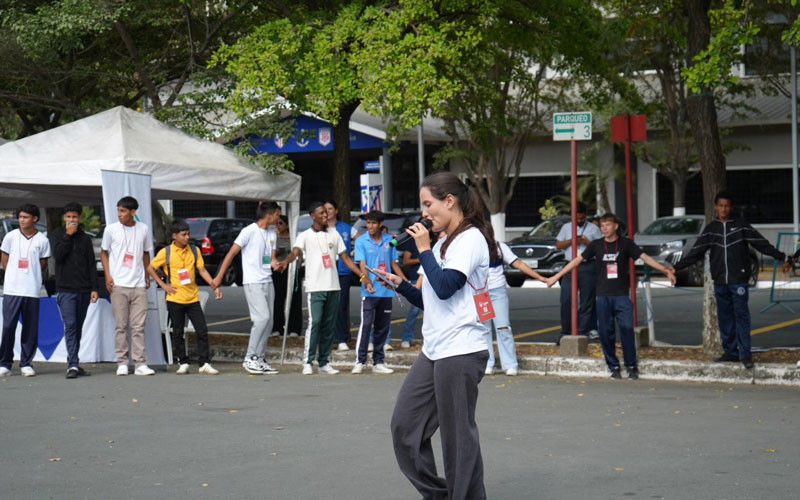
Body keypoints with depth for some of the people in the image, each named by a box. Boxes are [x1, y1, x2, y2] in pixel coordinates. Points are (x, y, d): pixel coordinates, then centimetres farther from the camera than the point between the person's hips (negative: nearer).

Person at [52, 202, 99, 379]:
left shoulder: (85, 238, 12)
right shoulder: (58, 234, 7)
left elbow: (91, 265, 10)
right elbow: (57, 254, -9)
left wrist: (94, 288, 3)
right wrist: (68, 235, -10)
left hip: (83, 290, 3)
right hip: (65, 289, -3)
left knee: (78, 328, 6)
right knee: (70, 326, -13)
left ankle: (73, 364, 13)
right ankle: (72, 365, -18)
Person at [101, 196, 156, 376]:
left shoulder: (143, 229, 8)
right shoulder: (111, 229, 3)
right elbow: (104, 252, 11)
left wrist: (147, 276, 15)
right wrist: (108, 275, -1)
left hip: (139, 285, 1)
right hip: (118, 285, -1)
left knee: (139, 326, -2)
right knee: (121, 326, 1)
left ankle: (140, 364, -2)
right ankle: (122, 363, 8)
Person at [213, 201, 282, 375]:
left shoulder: (272, 234, 15)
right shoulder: (250, 231, -8)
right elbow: (231, 253, -6)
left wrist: (275, 263, -9)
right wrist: (219, 277, -9)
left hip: (267, 282, 8)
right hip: (253, 282, -8)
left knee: (268, 321, 5)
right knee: (262, 318, -17)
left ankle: (260, 359, 12)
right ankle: (250, 358, -11)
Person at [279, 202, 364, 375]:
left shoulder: (334, 234, 15)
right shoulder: (305, 236, 3)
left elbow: (345, 258, 17)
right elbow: (296, 252, -14)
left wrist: (362, 275, 9)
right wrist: (286, 261, -37)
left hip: (333, 287, 5)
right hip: (315, 287, -4)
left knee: (329, 325, 6)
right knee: (314, 323, -12)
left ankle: (324, 362, 12)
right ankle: (308, 362, -9)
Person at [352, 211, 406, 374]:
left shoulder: (389, 241, 9)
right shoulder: (361, 241, 0)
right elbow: (362, 265, -8)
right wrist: (367, 282, -24)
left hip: (386, 291, 4)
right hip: (370, 292, -4)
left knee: (383, 327, 7)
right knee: (366, 324, -10)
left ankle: (378, 362, 13)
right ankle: (360, 361, -6)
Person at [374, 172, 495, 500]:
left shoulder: (471, 239, -8)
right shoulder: (443, 244, 19)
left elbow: (445, 287, -21)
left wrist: (424, 249, -11)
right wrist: (400, 285, 10)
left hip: (461, 352, -9)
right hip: (434, 351, 9)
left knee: (457, 436, -4)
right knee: (405, 424, 6)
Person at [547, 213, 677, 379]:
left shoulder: (625, 244, 3)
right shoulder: (596, 245, 7)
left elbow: (645, 257, 1)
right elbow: (578, 260, 8)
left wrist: (666, 271, -8)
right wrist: (557, 276, 5)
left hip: (622, 295, -2)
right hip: (603, 296, 2)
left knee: (627, 330, -11)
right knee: (606, 333, 1)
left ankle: (631, 366, -1)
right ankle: (613, 367, 11)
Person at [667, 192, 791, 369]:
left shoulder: (741, 225, 0)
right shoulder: (710, 228, 9)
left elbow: (761, 244, -3)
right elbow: (696, 253, 9)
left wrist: (782, 257, -11)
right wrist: (676, 267, 4)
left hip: (738, 281, -4)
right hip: (720, 282, 4)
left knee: (741, 316, -6)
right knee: (725, 318, 7)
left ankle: (745, 354, -5)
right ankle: (730, 352, 15)